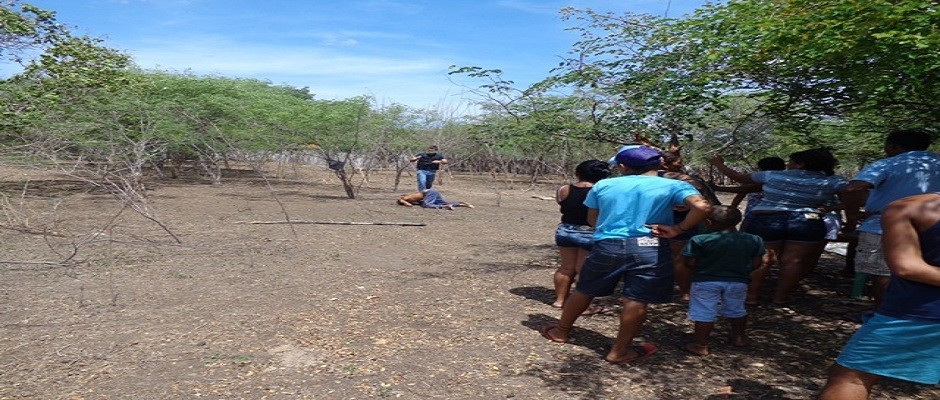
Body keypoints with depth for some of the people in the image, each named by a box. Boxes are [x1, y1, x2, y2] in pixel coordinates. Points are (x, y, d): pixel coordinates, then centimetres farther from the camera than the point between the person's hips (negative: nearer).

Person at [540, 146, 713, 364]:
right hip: (649, 248, -3)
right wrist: (678, 229, -6)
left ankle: (561, 331, 34)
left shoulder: (603, 185, 8)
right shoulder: (674, 186, 2)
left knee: (584, 291, 18)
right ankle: (619, 351, 16)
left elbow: (592, 219, 15)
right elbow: (703, 207, -14)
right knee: (637, 301, 7)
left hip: (606, 246, 3)